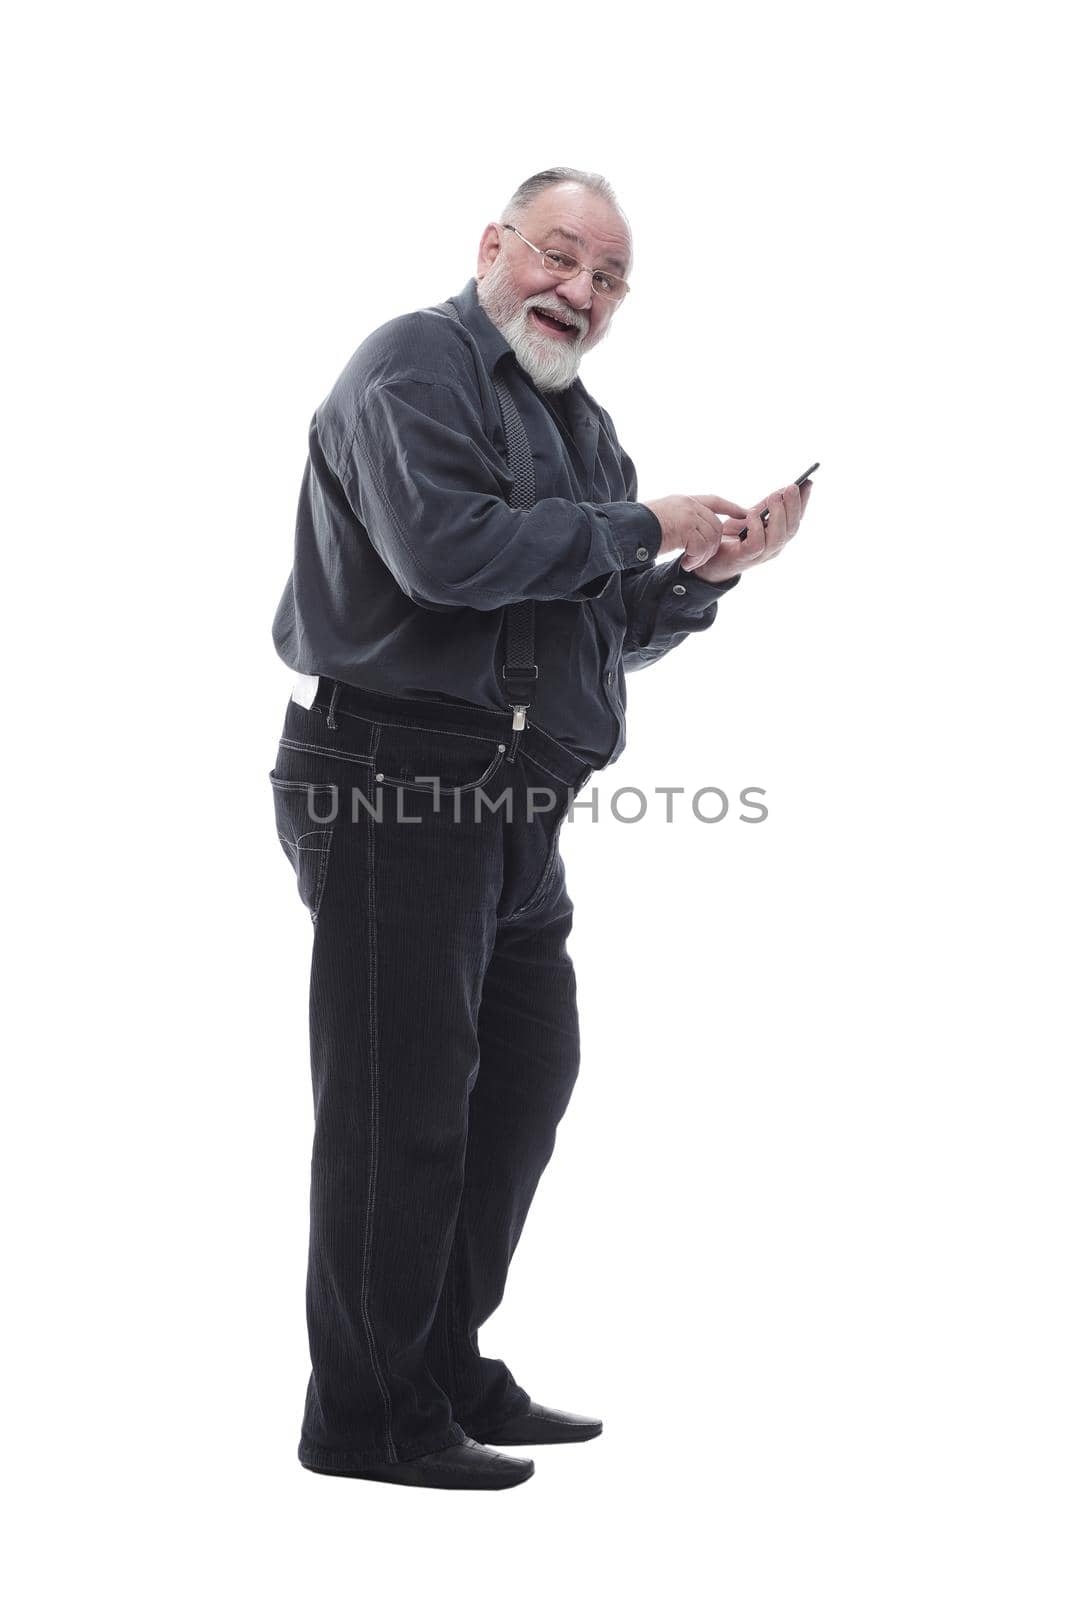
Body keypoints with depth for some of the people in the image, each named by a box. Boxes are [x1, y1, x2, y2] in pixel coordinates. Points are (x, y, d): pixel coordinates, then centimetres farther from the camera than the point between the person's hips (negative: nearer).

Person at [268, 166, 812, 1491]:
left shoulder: (582, 427, 22)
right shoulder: (413, 365, -5)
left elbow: (615, 633, 23)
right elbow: (444, 547, -22)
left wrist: (711, 571, 4)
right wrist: (638, 527, -12)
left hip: (515, 807, 9)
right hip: (394, 775, -9)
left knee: (524, 1081, 14)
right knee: (401, 1105, -5)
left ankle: (446, 1368, 27)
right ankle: (365, 1414, 6)